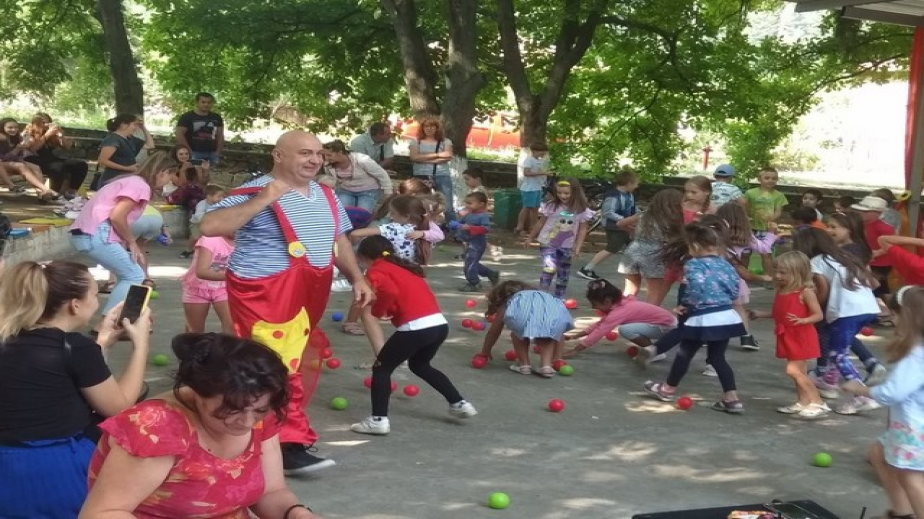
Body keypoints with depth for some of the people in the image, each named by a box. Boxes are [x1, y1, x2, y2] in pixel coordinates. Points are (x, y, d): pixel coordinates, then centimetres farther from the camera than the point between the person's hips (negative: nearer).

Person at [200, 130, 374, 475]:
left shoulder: (325, 195, 13)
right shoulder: (256, 193, -13)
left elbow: (339, 239, 23)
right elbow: (209, 226, -23)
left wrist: (357, 278, 12)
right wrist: (261, 201, -27)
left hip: (308, 296, 8)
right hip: (266, 296, -8)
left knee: (294, 363, 15)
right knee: (279, 368, -11)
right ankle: (290, 445, -6)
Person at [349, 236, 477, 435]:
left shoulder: (376, 271, 1)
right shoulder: (403, 268, 27)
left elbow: (390, 292, -19)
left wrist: (378, 310, -3)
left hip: (415, 327, -8)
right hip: (439, 323, 8)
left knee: (382, 368, 8)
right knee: (420, 365, 32)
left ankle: (378, 420, 2)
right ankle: (459, 404, 33)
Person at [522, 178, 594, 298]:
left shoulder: (581, 210, -8)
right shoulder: (551, 205, -9)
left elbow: (582, 229, -1)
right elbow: (540, 223, 3)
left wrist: (578, 247, -9)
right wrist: (530, 238, 10)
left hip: (567, 247, 3)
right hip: (548, 244, -3)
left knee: (564, 274, 14)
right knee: (549, 268, -25)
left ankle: (558, 298, 30)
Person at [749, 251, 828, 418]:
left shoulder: (805, 292, -16)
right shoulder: (780, 291, 7)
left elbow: (819, 315, -17)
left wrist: (803, 320, -33)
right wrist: (761, 314, 14)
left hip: (801, 337, -8)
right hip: (787, 337, 8)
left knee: (793, 370, -12)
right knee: (798, 371, 13)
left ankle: (818, 403, -7)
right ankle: (803, 402, 22)